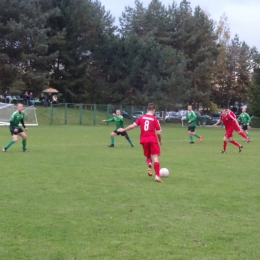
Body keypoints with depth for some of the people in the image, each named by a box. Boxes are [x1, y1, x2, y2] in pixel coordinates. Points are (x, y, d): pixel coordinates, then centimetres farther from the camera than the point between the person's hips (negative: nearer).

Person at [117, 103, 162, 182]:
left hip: (144, 140, 4)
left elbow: (133, 125, 1)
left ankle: (149, 166, -12)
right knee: (155, 158, -4)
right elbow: (158, 132, -4)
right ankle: (157, 176, -15)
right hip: (152, 140, -4)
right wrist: (160, 140, 13)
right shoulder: (155, 119, -3)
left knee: (148, 156, 21)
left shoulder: (141, 117, 5)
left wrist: (123, 129, 13)